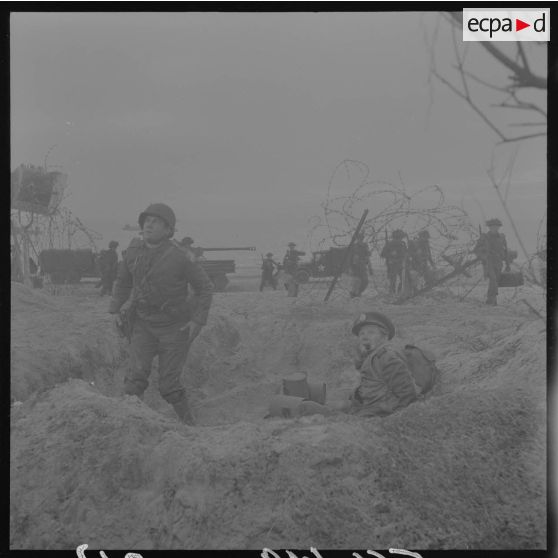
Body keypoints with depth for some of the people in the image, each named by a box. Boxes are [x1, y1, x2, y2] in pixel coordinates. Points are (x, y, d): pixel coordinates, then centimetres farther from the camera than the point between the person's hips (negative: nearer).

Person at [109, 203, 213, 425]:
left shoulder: (179, 257, -17)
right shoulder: (134, 250, -3)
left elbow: (204, 286, -9)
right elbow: (123, 281, 15)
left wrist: (198, 320, -15)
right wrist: (116, 309, 6)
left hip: (175, 327, -4)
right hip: (144, 323, 4)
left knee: (169, 384, 0)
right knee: (136, 375, -12)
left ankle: (188, 422, 22)